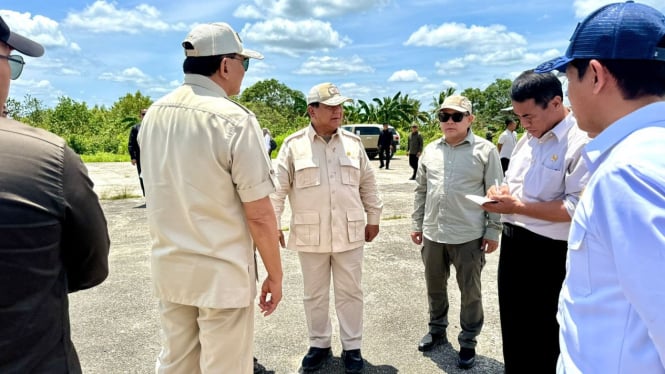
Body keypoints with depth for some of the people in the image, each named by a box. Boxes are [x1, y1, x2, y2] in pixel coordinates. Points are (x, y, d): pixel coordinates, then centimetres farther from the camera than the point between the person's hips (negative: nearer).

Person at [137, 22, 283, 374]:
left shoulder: (153, 115, 2)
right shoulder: (234, 119, -19)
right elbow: (259, 215, -17)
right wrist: (275, 274, -5)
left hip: (168, 267, 6)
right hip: (221, 272, -6)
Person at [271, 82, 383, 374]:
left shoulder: (353, 143, 5)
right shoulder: (293, 145, -4)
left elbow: (367, 184, 11)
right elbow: (279, 189, -2)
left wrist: (373, 218, 12)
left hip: (349, 234, 2)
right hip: (310, 236, -1)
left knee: (350, 293, 11)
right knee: (314, 295, 13)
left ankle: (352, 347, 27)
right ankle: (319, 345, 32)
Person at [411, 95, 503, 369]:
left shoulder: (485, 150, -6)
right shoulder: (430, 150, 7)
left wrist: (493, 231, -6)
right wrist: (417, 224, 11)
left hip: (469, 236, -4)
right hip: (433, 234, 4)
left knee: (470, 292, 10)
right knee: (435, 287, 18)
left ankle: (468, 342, 28)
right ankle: (437, 330, 39)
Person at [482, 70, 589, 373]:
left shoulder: (581, 142, -18)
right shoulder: (527, 139, 9)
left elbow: (576, 208, -24)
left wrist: (517, 206, -22)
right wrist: (502, 191, -4)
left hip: (548, 254, -8)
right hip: (512, 243, 8)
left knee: (542, 335, 11)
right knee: (513, 326, 22)